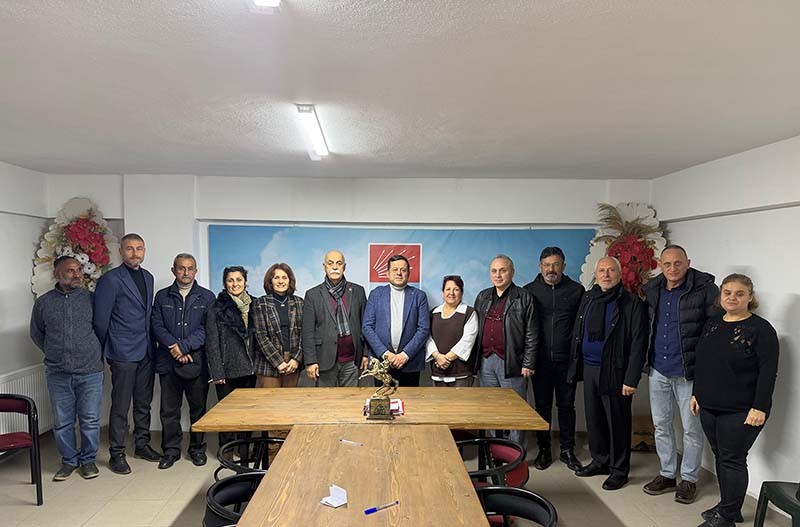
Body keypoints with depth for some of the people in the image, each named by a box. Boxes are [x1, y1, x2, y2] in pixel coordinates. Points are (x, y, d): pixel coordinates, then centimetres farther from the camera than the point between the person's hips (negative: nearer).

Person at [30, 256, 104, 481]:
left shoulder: (90, 298, 1)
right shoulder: (43, 302, 4)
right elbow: (36, 334, 17)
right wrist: (55, 353, 12)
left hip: (90, 372, -1)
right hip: (58, 373, 1)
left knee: (90, 420, 4)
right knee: (62, 422, 9)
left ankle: (88, 460, 21)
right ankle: (69, 461, 25)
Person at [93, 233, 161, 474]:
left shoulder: (148, 277, 12)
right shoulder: (110, 280, -10)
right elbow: (101, 320, -7)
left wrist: (150, 343, 14)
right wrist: (104, 349, 1)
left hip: (146, 352, 6)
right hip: (123, 353, -6)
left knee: (144, 403, 15)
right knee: (120, 406, 1)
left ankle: (142, 444, 28)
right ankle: (117, 454, 13)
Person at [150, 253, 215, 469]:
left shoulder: (207, 297, 5)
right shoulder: (162, 296, 11)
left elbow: (207, 328, -4)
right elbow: (157, 326, 2)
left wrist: (184, 346, -14)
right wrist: (174, 347, -11)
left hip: (197, 361, -1)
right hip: (168, 361, 1)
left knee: (198, 407, 6)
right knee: (169, 409, 7)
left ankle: (197, 449, 20)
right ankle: (171, 450, 20)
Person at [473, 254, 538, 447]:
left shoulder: (524, 298, -2)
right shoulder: (482, 297, 13)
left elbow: (531, 335, -5)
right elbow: (476, 330, 15)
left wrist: (528, 364, -10)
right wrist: (474, 359, 10)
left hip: (511, 363, -5)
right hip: (486, 361, 5)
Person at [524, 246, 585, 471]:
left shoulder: (576, 290, 2)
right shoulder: (529, 291, 2)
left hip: (566, 360, 0)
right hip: (540, 360, 0)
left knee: (566, 406, 9)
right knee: (542, 406, 9)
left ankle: (567, 450, 22)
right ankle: (544, 450, 21)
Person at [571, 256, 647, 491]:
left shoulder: (632, 303, -8)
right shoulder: (587, 299, 11)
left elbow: (638, 344, -12)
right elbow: (577, 334, 13)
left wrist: (631, 379, -16)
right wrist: (574, 366, 8)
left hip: (614, 371, -6)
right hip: (589, 368, 6)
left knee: (617, 422, 4)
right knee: (593, 418, 14)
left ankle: (619, 470, 18)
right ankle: (599, 461, 30)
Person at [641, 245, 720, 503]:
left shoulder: (704, 289, -10)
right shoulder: (651, 291, 6)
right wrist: (644, 362, 10)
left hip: (688, 372, -5)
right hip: (658, 370, 5)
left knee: (691, 429, 8)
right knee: (661, 425, 15)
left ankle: (689, 479, 24)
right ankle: (667, 474, 30)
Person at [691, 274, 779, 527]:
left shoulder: (760, 329, -10)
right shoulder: (712, 324, 9)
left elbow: (768, 372, -14)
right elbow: (701, 363, 15)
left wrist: (759, 407, -18)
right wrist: (697, 393, 15)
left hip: (740, 411, -6)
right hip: (709, 407, 7)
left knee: (732, 460, 1)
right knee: (720, 457, 14)